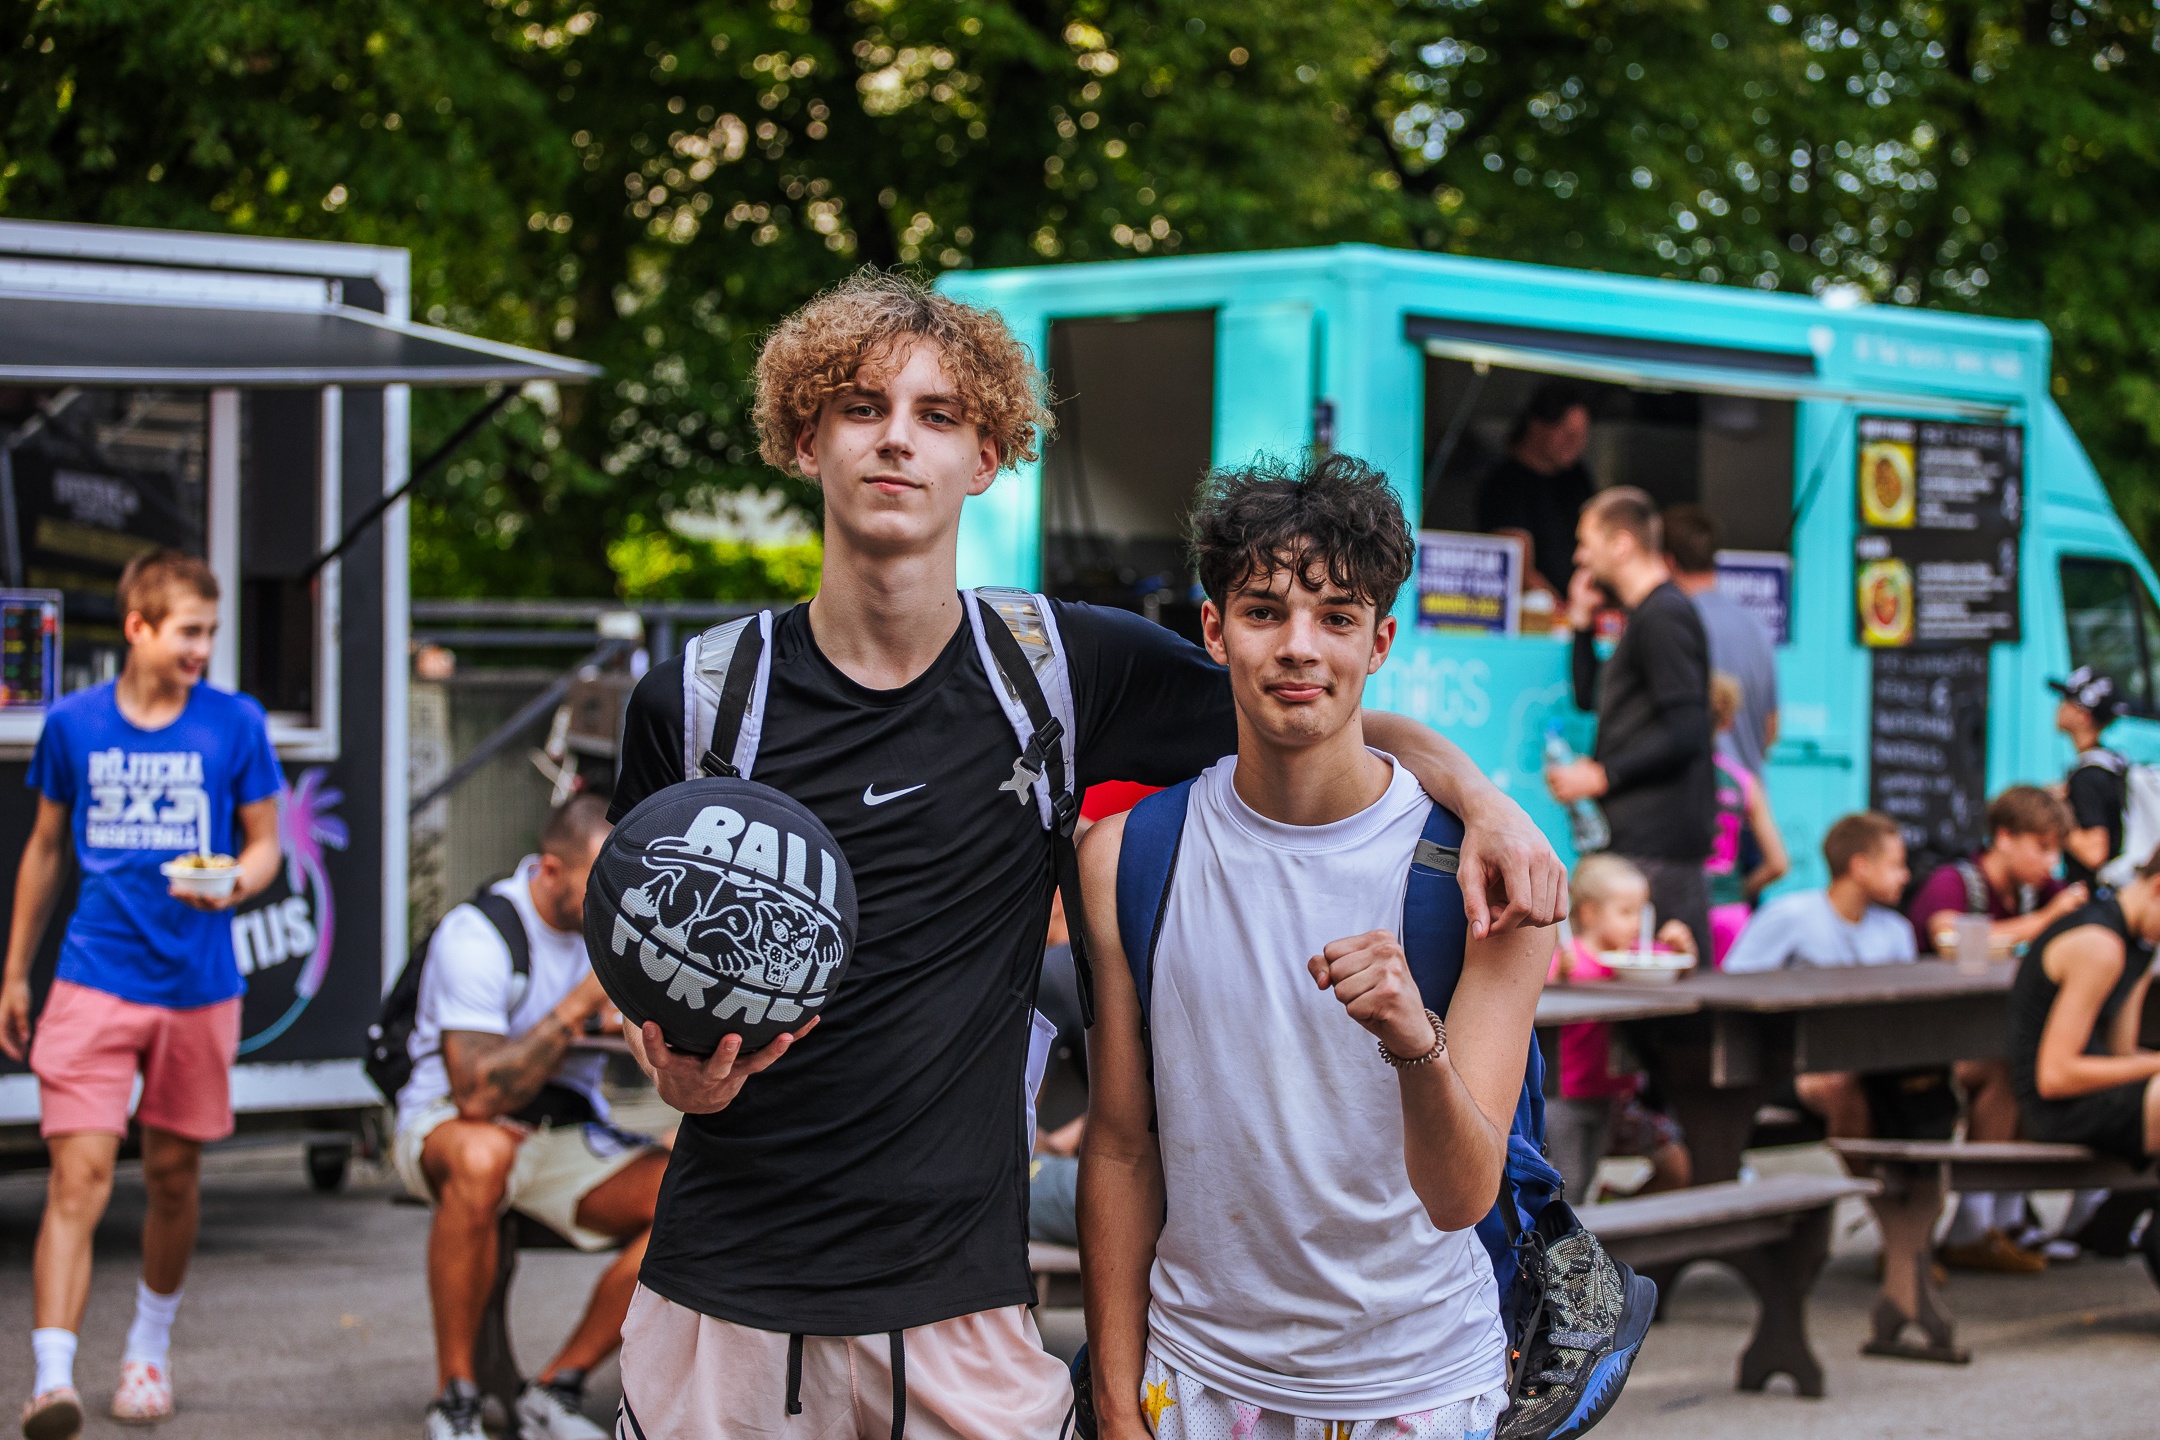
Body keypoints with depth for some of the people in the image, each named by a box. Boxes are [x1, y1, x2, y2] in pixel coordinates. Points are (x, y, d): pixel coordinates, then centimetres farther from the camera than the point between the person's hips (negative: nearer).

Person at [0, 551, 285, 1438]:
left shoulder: (236, 724, 1)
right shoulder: (73, 724, 2)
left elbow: (264, 845, 7)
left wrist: (233, 884, -17)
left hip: (198, 983, 1)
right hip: (94, 981, -1)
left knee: (173, 1174, 12)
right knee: (78, 1173, -13)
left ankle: (149, 1349, 34)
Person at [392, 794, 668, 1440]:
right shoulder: (477, 935, -20)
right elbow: (478, 1094, -29)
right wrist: (580, 1005, -29)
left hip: (568, 1131, 5)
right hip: (447, 1122, -5)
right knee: (482, 1158, -42)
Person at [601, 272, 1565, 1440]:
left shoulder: (1066, 674, 0)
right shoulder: (692, 700, -1)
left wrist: (1475, 790, -6)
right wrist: (674, 1067, -13)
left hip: (958, 1298, 0)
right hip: (724, 1287, 0)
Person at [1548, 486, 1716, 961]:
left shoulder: (1663, 615, -11)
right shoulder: (1646, 614, 21)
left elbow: (1686, 730, -20)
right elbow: (1590, 699, 30)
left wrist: (1603, 775, -17)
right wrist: (1582, 623, 20)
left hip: (1655, 842, -10)